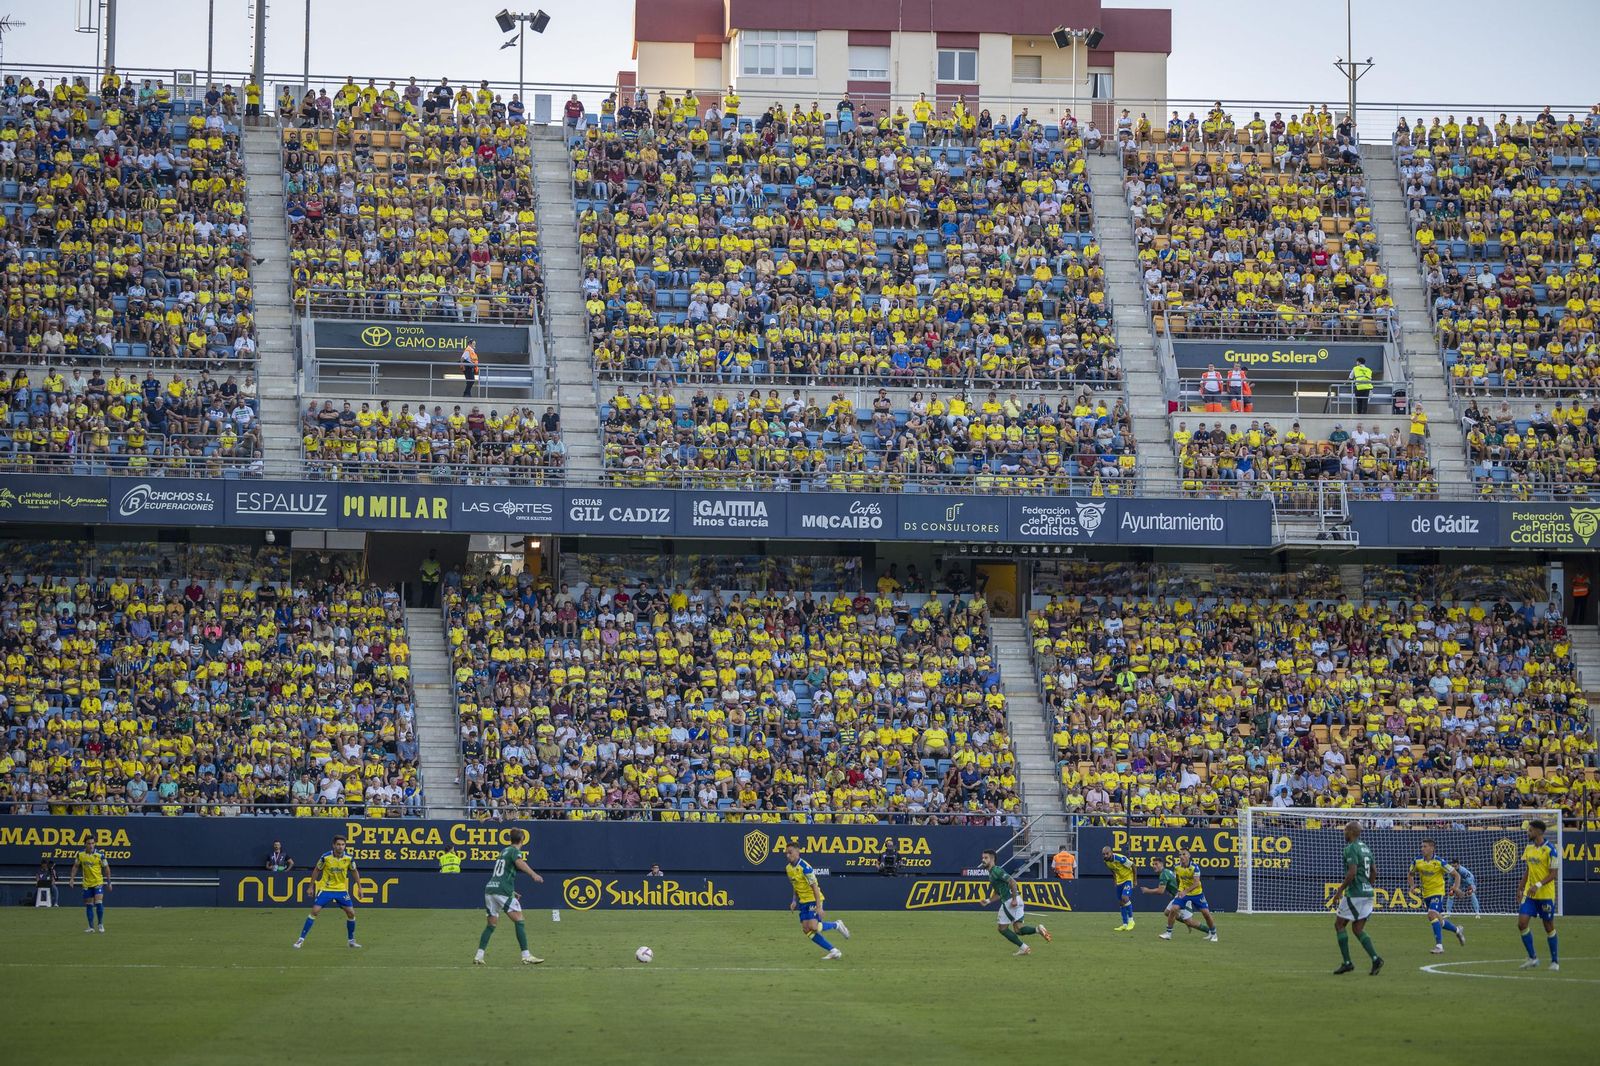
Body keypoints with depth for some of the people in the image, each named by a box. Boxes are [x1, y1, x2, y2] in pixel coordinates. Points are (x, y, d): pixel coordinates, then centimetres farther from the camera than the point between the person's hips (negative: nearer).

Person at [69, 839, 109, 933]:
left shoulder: (100, 855, -11)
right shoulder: (80, 854, -2)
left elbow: (106, 868, -2)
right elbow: (76, 866, 12)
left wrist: (109, 882, -1)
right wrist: (72, 878, 3)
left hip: (98, 882, -3)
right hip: (87, 883, 3)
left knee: (99, 903, -13)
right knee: (89, 905, 6)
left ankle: (100, 925, 4)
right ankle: (91, 927, 14)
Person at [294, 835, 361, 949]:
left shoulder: (348, 858, -10)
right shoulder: (326, 857, -16)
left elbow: (354, 872, 8)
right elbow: (316, 870, -1)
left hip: (341, 889, 3)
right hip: (325, 889, -3)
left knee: (351, 913, -2)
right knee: (314, 911, -12)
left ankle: (351, 940, 17)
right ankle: (301, 939, -5)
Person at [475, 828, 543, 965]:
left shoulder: (504, 850, 25)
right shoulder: (515, 851, 0)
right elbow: (519, 862, -24)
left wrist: (511, 891, 42)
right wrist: (533, 874, -37)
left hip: (490, 888, 8)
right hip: (502, 891, -8)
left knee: (491, 924, 12)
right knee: (519, 920, -5)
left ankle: (479, 956, 5)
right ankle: (526, 956, -10)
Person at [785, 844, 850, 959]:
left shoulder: (805, 867, -20)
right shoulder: (788, 868, 5)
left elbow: (815, 886, -21)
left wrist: (818, 907, -25)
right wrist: (795, 901, 8)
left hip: (813, 899, -8)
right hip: (803, 901, 8)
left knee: (813, 927, -22)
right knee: (807, 930, -3)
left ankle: (837, 925, 7)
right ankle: (833, 951, 5)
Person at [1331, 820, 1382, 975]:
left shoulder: (1351, 849, -12)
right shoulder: (1366, 848, 16)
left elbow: (1352, 872, -21)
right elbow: (1374, 872, 20)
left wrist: (1339, 891, -15)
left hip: (1354, 894, -8)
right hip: (1367, 892, 8)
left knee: (1339, 924, 5)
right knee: (1357, 929, 11)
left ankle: (1347, 962, 1)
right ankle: (1375, 958, -7)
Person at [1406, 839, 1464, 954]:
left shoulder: (1439, 862, -15)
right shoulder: (1417, 861, -3)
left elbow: (1456, 874, -8)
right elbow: (1410, 874, 14)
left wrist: (1456, 887, -24)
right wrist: (1412, 886, -5)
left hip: (1437, 892, -6)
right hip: (1426, 893, 6)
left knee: (1432, 915, -25)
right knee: (1439, 920, 14)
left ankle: (1439, 945, -20)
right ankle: (1457, 930, 41)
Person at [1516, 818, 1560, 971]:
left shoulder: (1550, 849, -13)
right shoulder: (1528, 848, 7)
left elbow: (1554, 873, -15)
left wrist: (1538, 885, -25)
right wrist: (1521, 888, 16)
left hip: (1546, 894, -6)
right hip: (1529, 894, 6)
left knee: (1549, 927, 5)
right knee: (1521, 923, -7)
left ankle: (1555, 960, 19)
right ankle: (1532, 958, 3)